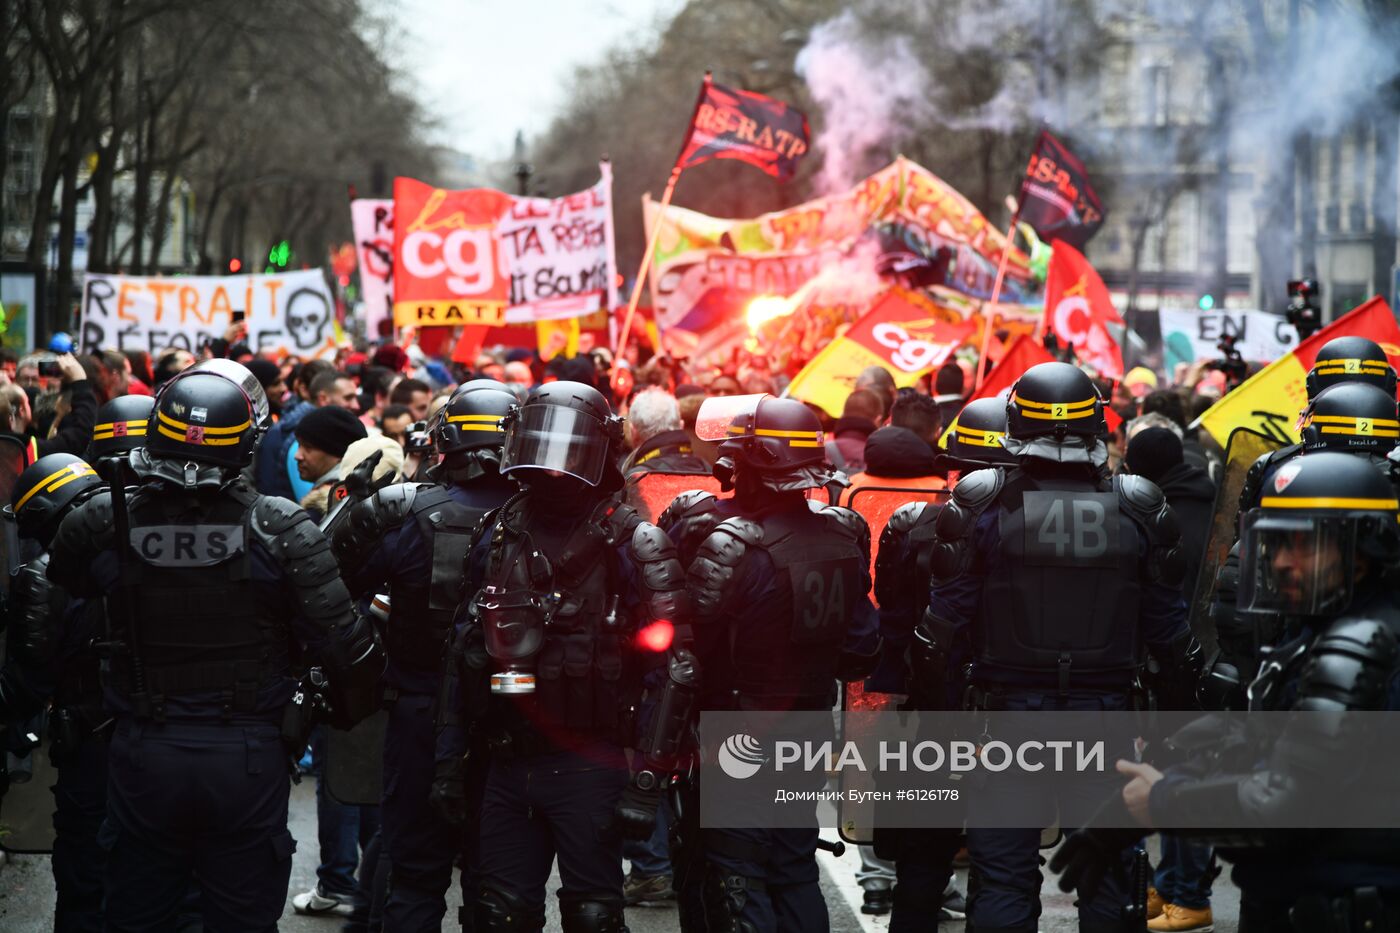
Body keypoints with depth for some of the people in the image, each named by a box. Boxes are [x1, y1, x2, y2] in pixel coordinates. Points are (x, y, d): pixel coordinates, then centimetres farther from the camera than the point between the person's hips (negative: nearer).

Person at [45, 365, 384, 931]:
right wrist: (349, 713, 8)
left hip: (143, 756, 1)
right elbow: (346, 647, -11)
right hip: (248, 756, -1)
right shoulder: (280, 529, -11)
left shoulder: (102, 523, -8)